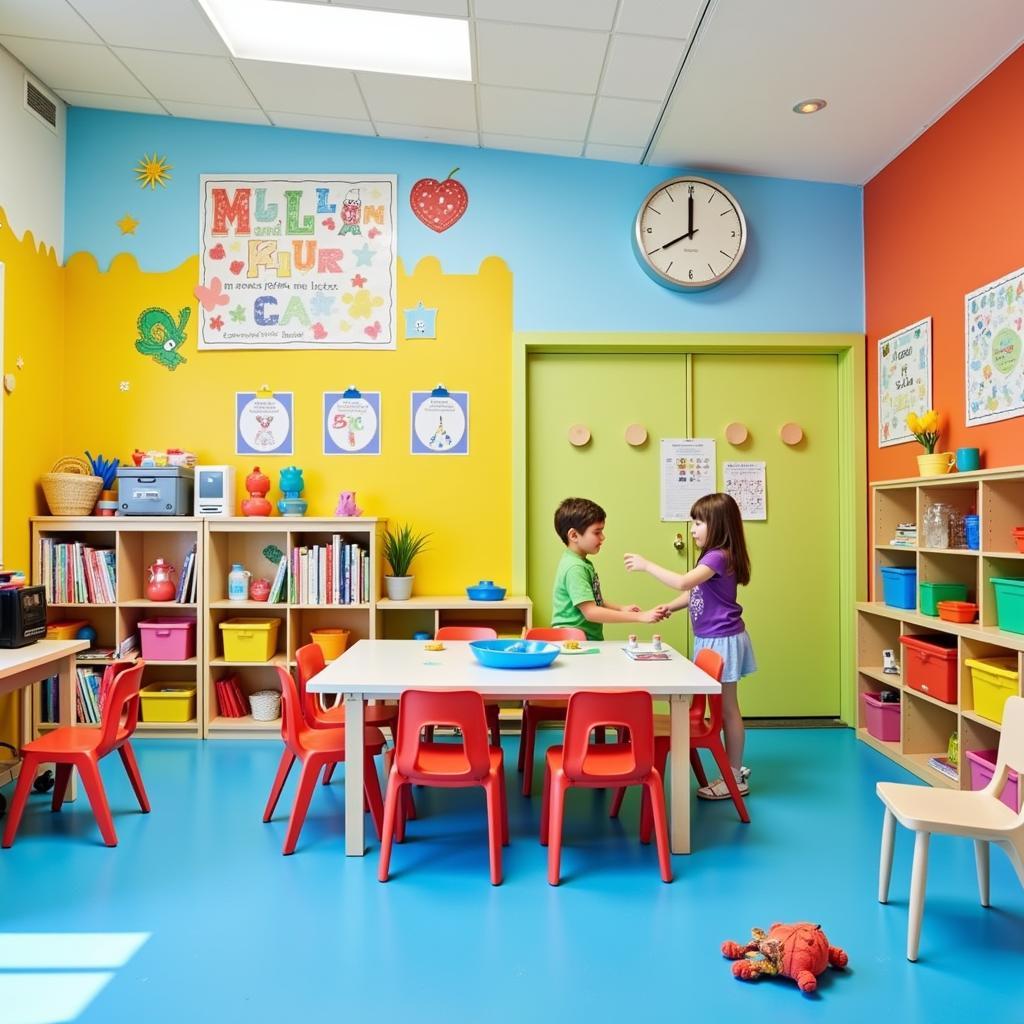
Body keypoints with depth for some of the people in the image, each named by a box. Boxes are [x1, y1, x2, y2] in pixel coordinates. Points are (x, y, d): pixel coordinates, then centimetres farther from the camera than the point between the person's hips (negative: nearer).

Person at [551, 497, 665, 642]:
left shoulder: (584, 563, 15)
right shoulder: (575, 568, -14)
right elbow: (590, 612, -21)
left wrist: (621, 608, 14)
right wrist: (640, 617, -19)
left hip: (590, 640, 9)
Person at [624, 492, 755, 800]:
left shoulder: (720, 557, -20)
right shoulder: (712, 557, 11)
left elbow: (683, 582, -33)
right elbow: (692, 592, 16)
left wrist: (646, 565, -26)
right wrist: (669, 606, -1)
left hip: (722, 640, -10)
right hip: (709, 639, 10)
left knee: (726, 708, 1)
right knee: (721, 708, 17)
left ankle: (736, 779, 12)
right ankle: (735, 769, 29)